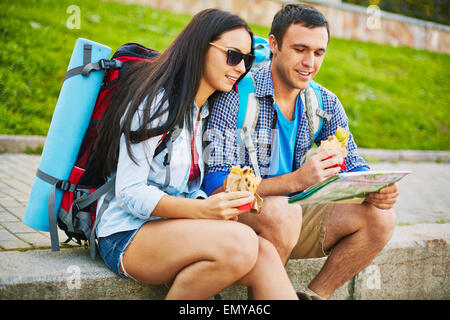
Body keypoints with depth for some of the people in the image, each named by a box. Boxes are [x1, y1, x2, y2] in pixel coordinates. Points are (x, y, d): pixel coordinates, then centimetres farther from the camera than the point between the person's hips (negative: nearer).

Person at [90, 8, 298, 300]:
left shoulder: (210, 111, 17)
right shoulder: (157, 101, -8)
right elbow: (130, 193, -14)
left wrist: (223, 203, -5)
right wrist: (202, 210, -27)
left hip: (177, 229, 7)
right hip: (127, 236, -6)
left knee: (264, 254, -24)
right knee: (240, 241, -32)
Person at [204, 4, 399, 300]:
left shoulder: (326, 104, 2)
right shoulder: (236, 96, -17)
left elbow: (353, 166, 7)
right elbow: (216, 186, -22)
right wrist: (296, 180, -34)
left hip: (290, 214, 6)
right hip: (239, 216, -6)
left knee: (380, 217, -9)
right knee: (281, 214, -36)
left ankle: (312, 296, 1)